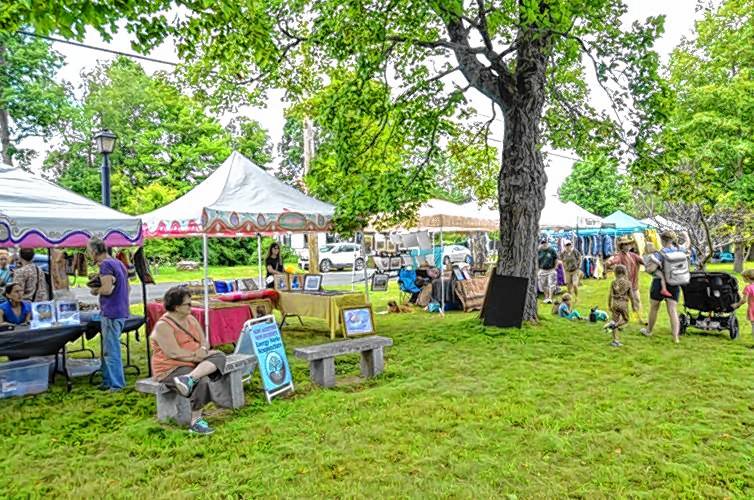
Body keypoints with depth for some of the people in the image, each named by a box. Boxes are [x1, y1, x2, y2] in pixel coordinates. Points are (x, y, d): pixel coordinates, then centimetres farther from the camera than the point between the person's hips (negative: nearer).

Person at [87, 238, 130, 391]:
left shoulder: (105, 264, -13)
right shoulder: (118, 263, 15)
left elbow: (107, 289, -22)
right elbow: (125, 287, 21)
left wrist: (96, 290, -3)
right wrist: (100, 285, 15)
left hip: (111, 312, -9)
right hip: (122, 311, 9)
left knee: (111, 350, -2)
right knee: (109, 349, 17)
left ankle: (116, 384, 3)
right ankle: (108, 381, 23)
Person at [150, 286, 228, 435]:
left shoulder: (191, 319, 10)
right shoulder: (163, 325, -14)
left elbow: (204, 341, 6)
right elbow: (174, 353, -22)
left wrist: (203, 350, -17)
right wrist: (196, 355, -17)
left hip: (193, 362, 8)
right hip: (170, 368, -7)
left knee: (219, 356, -17)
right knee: (202, 381, -31)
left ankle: (189, 378, -37)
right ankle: (195, 423, -20)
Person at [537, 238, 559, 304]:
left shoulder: (551, 250, -3)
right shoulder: (539, 251, 4)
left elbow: (556, 259, 5)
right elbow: (537, 261, 11)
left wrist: (554, 268, 0)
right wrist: (537, 270, 7)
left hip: (551, 270, -3)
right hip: (542, 270, 3)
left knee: (551, 285, -6)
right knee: (544, 285, 8)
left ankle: (550, 298, -5)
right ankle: (546, 298, 20)